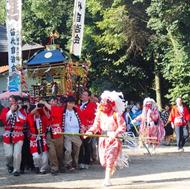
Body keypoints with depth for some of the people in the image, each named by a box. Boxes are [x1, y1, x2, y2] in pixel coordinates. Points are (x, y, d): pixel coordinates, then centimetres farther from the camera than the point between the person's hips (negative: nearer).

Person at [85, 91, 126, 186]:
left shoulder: (116, 114, -7)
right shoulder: (100, 113, 6)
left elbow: (122, 127, -9)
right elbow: (96, 125, 3)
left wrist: (115, 134, -24)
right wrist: (90, 131, -16)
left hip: (113, 139, -4)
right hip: (103, 139, 4)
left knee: (110, 158, -12)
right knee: (103, 159, 3)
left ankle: (107, 179, -6)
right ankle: (112, 168, 36)